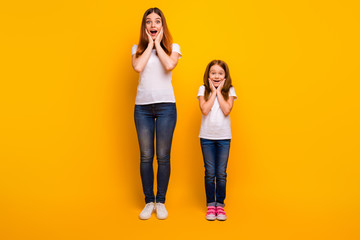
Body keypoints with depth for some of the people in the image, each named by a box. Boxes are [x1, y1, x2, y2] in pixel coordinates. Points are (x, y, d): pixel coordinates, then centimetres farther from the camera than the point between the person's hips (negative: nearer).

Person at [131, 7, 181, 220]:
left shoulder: (173, 47, 9)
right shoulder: (138, 49, 12)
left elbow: (169, 65, -13)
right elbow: (138, 67, -9)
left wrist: (158, 44, 0)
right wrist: (149, 44, 0)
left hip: (165, 105, -1)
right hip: (142, 106, 1)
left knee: (163, 156, 1)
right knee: (146, 156, 4)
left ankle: (161, 202, 15)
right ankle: (149, 202, 16)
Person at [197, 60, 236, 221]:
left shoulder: (229, 90, 2)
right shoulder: (203, 89, 1)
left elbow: (226, 110, -14)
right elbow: (205, 110, -14)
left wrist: (219, 91, -8)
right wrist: (213, 91, -9)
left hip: (224, 137, 0)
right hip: (207, 136, 0)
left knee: (221, 173, 3)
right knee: (210, 173, 4)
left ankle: (220, 204, 17)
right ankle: (210, 204, 17)